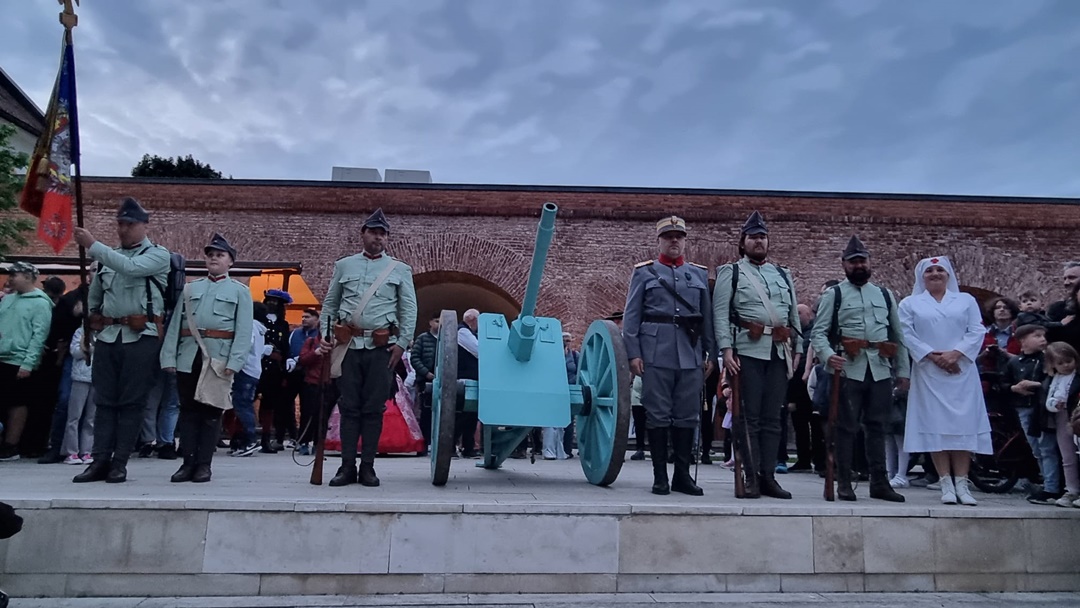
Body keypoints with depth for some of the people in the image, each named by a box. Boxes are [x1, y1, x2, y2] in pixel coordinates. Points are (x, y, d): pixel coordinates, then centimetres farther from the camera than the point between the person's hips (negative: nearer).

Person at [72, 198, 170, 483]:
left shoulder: (158, 254, 0)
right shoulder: (109, 256, 17)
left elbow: (130, 267, -21)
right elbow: (94, 296, 27)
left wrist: (92, 246, -19)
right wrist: (90, 323, 16)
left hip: (141, 336, -6)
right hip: (107, 335, 6)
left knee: (131, 401, -2)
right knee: (104, 400, 5)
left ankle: (120, 463, 2)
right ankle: (100, 460, 9)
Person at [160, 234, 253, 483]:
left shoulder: (240, 291, 7)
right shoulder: (190, 289, 17)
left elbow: (244, 331, -3)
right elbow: (175, 325, 10)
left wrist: (234, 362, -15)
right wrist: (169, 357, -1)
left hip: (219, 359, -3)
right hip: (188, 358, 3)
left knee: (211, 412, 1)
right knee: (188, 410, 5)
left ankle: (204, 464, 7)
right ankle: (188, 462, 11)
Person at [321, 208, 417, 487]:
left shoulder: (400, 270, 7)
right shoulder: (344, 265, 12)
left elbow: (409, 310, 4)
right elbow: (329, 304, 15)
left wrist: (401, 343, -4)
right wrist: (325, 334, 4)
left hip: (382, 348, -1)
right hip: (349, 345, 1)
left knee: (374, 408, 3)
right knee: (349, 407, 3)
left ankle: (368, 467, 11)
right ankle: (347, 466, 10)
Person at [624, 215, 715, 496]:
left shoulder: (700, 274, 16)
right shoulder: (644, 272, 8)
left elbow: (708, 316, 13)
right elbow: (631, 316, 2)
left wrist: (710, 354, 6)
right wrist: (633, 353, -7)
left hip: (692, 355, 3)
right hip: (656, 354, -3)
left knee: (688, 416, 5)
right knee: (658, 416, 0)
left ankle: (682, 475, 15)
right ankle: (660, 476, 8)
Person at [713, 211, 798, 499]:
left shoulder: (783, 275, 20)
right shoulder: (730, 273, 5)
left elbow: (795, 315, 19)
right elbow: (720, 313, -4)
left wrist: (797, 349, 11)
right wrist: (727, 349, -13)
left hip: (779, 352, 4)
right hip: (747, 351, -4)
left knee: (772, 418, 7)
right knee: (749, 417, -2)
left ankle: (768, 476, 12)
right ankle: (751, 477, 4)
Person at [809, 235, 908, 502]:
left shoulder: (885, 295, 17)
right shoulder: (833, 295, 5)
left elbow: (898, 336, 17)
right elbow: (818, 332, -2)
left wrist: (903, 371, 11)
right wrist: (828, 355, -21)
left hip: (880, 370, 4)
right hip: (849, 369, -3)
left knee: (877, 427, 9)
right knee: (846, 427, 0)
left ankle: (879, 482, 17)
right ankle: (844, 483, 7)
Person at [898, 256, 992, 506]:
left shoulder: (966, 300, 14)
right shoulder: (909, 303, 10)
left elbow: (977, 331, 3)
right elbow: (906, 334, -2)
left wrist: (955, 353, -12)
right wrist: (932, 356, -13)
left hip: (961, 372, 1)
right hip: (928, 373, -1)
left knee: (963, 425, -2)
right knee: (936, 426, -4)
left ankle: (961, 483, 2)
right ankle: (946, 484, 0)